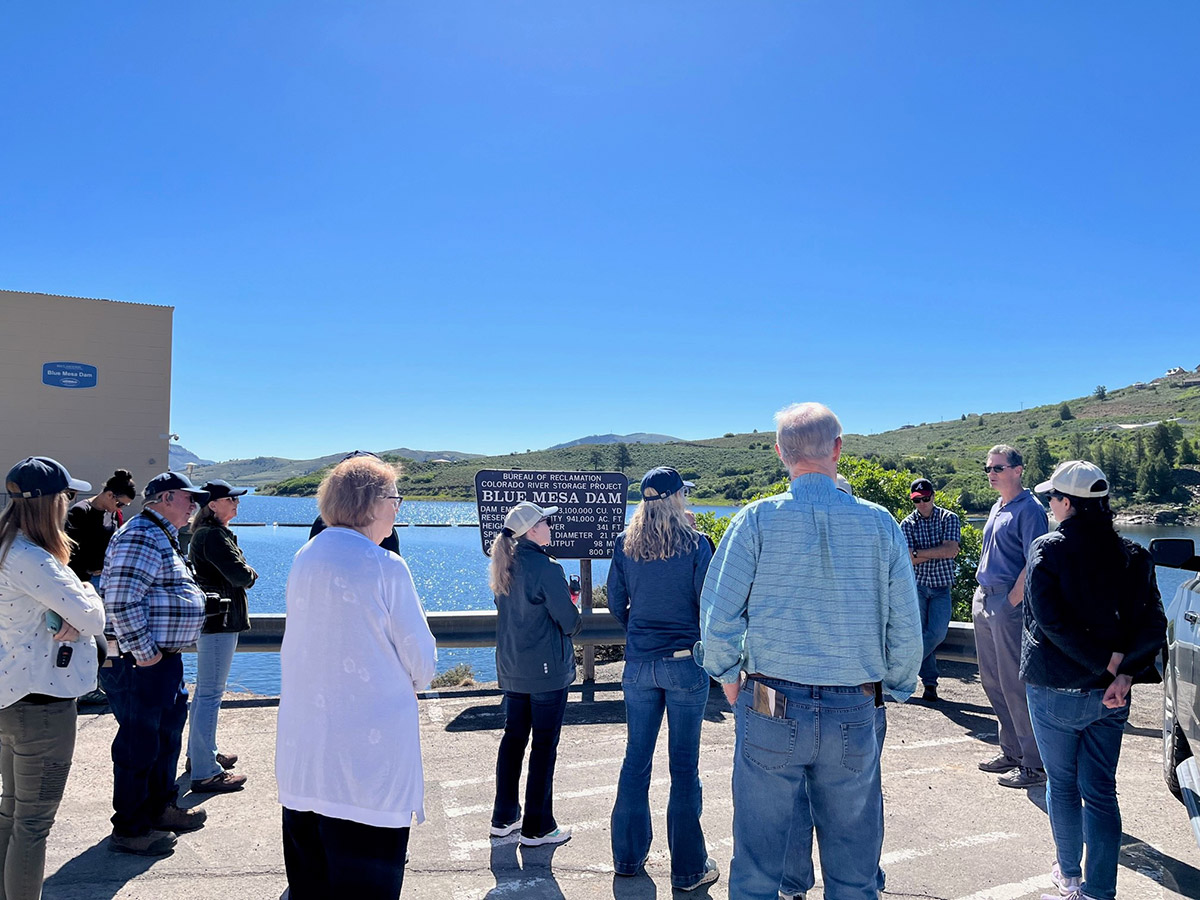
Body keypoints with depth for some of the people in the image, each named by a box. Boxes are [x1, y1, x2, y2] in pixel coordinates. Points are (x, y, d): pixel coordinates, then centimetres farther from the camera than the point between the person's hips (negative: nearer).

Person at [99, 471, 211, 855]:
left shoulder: (164, 537, 18)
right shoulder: (142, 537, -17)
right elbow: (121, 600, -26)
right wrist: (143, 652, -23)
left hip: (164, 658, 11)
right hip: (139, 662, -11)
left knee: (167, 736, 20)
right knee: (139, 744, 0)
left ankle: (160, 807, 35)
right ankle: (129, 828, 13)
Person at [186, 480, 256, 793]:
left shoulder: (207, 532, 16)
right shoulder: (213, 535, -18)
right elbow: (240, 575, -25)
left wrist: (242, 574, -2)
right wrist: (251, 574, -4)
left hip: (210, 618, 11)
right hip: (219, 619, -11)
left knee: (205, 689, 21)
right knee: (210, 694, -8)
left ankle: (201, 754, 37)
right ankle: (205, 773, -3)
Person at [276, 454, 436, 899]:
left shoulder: (304, 558, 5)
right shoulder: (385, 566, -16)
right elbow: (421, 661, -11)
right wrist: (410, 682, 11)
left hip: (302, 749, 7)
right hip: (371, 752, -7)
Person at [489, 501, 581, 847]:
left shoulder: (503, 566, 5)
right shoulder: (546, 568, -19)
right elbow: (569, 621, -16)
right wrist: (574, 620, 5)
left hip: (511, 669, 8)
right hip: (546, 669, -7)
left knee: (513, 738, 17)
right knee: (544, 745, 3)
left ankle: (503, 818, 27)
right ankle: (537, 828, 13)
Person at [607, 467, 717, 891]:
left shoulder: (625, 543, -1)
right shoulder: (695, 544, -11)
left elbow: (615, 603, 6)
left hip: (639, 663, 3)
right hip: (685, 663, -3)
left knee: (636, 759, 15)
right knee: (684, 765, 6)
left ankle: (628, 855, 28)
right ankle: (688, 868, 17)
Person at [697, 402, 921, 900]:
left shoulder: (757, 520, -9)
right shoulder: (880, 523, -3)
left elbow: (717, 615, -8)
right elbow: (906, 628, 0)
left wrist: (728, 677, 8)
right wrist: (897, 687, 16)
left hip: (770, 710, -1)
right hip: (854, 714, 2)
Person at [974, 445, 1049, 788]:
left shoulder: (1029, 509, -11)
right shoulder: (997, 508, 16)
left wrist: (1011, 601, -18)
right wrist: (982, 597, 16)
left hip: (1009, 603, -9)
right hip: (984, 599, 9)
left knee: (1016, 685, -4)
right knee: (992, 682, 15)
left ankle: (1034, 765, 6)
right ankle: (1011, 751, 27)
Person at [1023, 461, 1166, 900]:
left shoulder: (1047, 549, -13)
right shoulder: (1131, 555, 2)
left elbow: (1051, 621, -21)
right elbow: (1153, 625, -4)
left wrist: (1108, 665, -15)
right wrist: (1123, 673, -10)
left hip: (1056, 690, -4)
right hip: (1109, 696, 4)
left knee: (1062, 785, 13)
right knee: (1100, 791, 12)